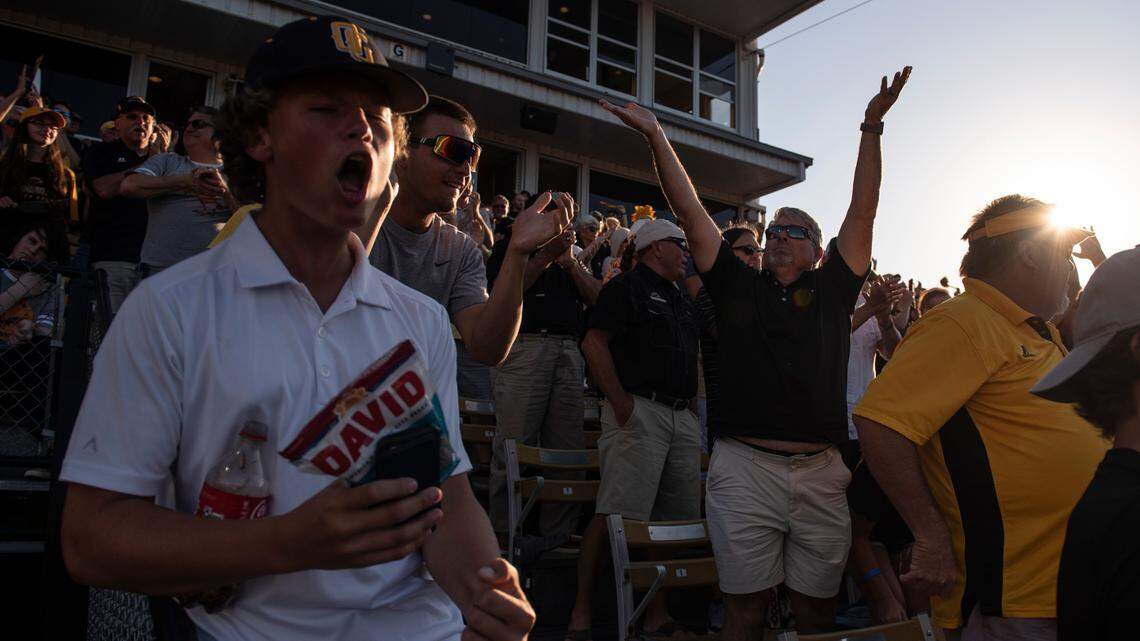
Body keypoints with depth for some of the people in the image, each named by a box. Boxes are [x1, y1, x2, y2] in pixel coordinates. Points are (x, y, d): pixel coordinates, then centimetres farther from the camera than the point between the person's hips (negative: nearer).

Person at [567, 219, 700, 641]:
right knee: (616, 515, -12)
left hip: (682, 417, 8)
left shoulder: (682, 301, 24)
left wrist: (692, 405, 15)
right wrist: (620, 401, -16)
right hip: (639, 411, -8)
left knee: (675, 518, 7)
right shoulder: (627, 287, -1)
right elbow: (594, 343, -10)